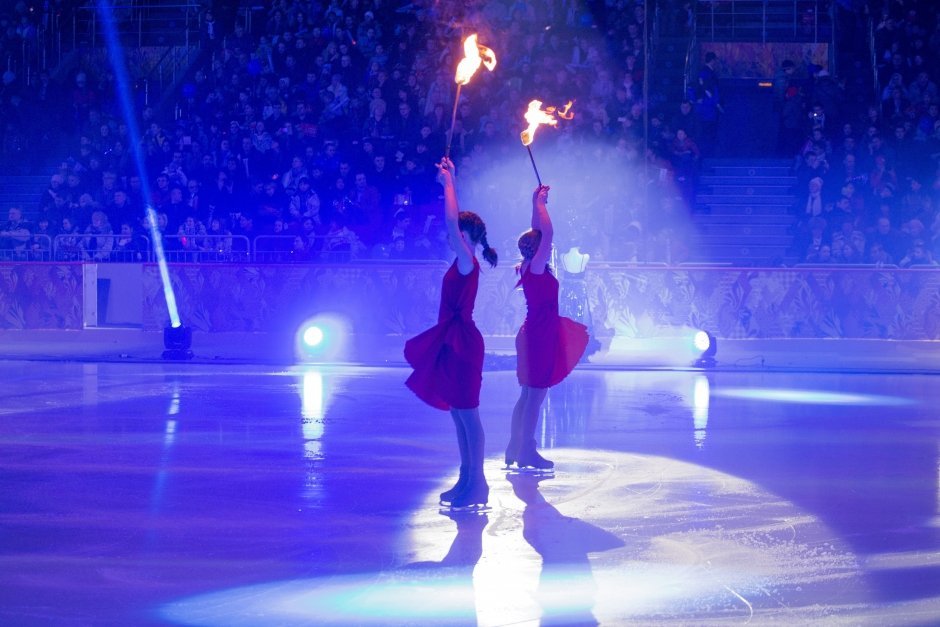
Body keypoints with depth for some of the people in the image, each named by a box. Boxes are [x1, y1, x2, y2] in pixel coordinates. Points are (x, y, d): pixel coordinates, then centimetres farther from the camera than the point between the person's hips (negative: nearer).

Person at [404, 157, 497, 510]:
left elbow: (452, 221, -23)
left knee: (467, 413, -7)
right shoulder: (464, 263, 11)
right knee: (459, 413, 12)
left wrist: (448, 182, -15)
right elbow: (456, 220, 20)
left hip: (462, 342, -10)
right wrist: (449, 180, 19)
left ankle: (477, 484, -5)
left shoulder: (468, 263, -13)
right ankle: (467, 480, 17)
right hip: (453, 341, 10)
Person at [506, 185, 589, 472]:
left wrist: (539, 204, 16)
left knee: (528, 395, 14)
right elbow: (547, 233, -23)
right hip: (541, 335, -10)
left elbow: (539, 233, 18)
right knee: (535, 396, -6)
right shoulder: (536, 269, -16)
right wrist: (539, 205, -12)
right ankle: (527, 452, -3)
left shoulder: (530, 268, 8)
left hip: (535, 334, 10)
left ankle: (515, 448, 20)